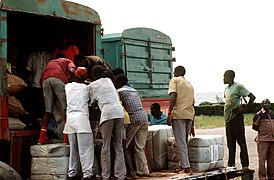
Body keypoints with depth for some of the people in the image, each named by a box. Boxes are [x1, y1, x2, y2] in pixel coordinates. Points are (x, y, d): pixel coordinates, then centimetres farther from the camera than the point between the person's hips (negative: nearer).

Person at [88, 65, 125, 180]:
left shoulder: (92, 85, 11)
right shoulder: (109, 80, 23)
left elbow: (93, 102, 17)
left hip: (107, 113, -4)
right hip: (119, 111, 4)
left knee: (106, 145, 0)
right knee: (119, 145, 4)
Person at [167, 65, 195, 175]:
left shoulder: (174, 80, 5)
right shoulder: (189, 85, 24)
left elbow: (173, 96, -12)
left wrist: (169, 114, -14)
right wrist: (192, 125, 25)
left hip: (178, 114, -7)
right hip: (189, 116, 7)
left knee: (181, 143, -6)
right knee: (184, 142, 16)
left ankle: (186, 168, -11)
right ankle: (183, 166, 19)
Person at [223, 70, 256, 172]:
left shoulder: (238, 87, -7)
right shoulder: (226, 89, 16)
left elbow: (252, 97, -12)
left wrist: (244, 109, -13)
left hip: (236, 117, -8)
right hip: (228, 118, 8)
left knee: (241, 142, -6)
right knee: (230, 143, 9)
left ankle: (245, 165, -6)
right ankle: (231, 164, 14)